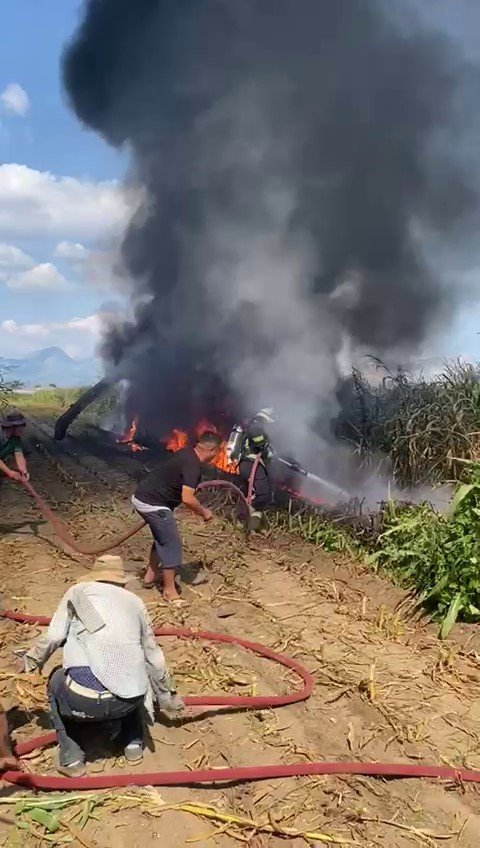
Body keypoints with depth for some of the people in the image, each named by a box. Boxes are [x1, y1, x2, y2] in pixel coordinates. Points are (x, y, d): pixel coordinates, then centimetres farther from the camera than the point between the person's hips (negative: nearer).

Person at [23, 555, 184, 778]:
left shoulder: (79, 591, 15)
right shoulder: (135, 602, 22)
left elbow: (53, 637, 4)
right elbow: (154, 657, 28)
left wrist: (32, 660, 25)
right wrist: (167, 696, 43)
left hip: (83, 699, -3)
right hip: (129, 700, 3)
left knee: (57, 682, 30)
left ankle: (70, 756, 21)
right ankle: (133, 742, 29)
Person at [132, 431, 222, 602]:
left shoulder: (187, 453, 10)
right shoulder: (193, 465, -19)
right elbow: (187, 499, -26)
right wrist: (204, 512, -9)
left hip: (142, 497, 10)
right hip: (152, 504, -10)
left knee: (162, 538, 25)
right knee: (172, 544, -2)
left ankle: (150, 576, 35)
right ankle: (169, 591, 5)